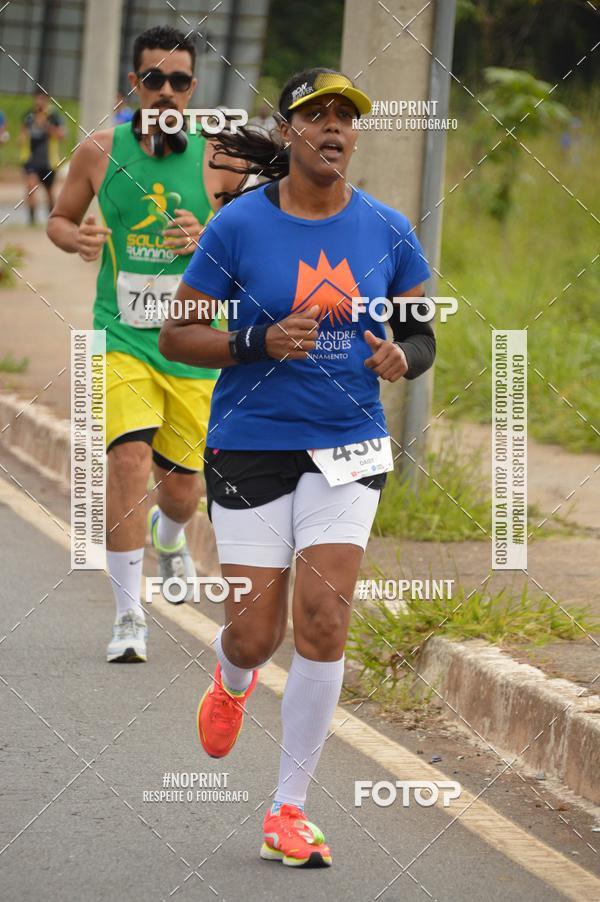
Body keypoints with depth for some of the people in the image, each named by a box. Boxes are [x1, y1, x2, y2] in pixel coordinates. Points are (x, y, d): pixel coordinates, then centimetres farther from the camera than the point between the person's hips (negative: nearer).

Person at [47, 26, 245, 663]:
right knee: (130, 457, -20)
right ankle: (129, 617, -12)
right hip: (121, 340, -1)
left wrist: (209, 240, -14)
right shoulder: (100, 152, 0)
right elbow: (59, 219, 14)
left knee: (180, 484, 9)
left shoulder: (218, 159, -3)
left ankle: (170, 537, 50)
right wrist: (76, 238, -9)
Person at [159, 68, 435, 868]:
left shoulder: (387, 232, 2)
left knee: (323, 621, -10)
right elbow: (177, 335, -3)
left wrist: (402, 359, -12)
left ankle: (290, 808, 2)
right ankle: (232, 683, 40)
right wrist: (260, 341, -19)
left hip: (348, 449, 2)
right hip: (251, 444, -1)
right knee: (255, 633, -1)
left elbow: (423, 334, 12)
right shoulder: (240, 226, -6)